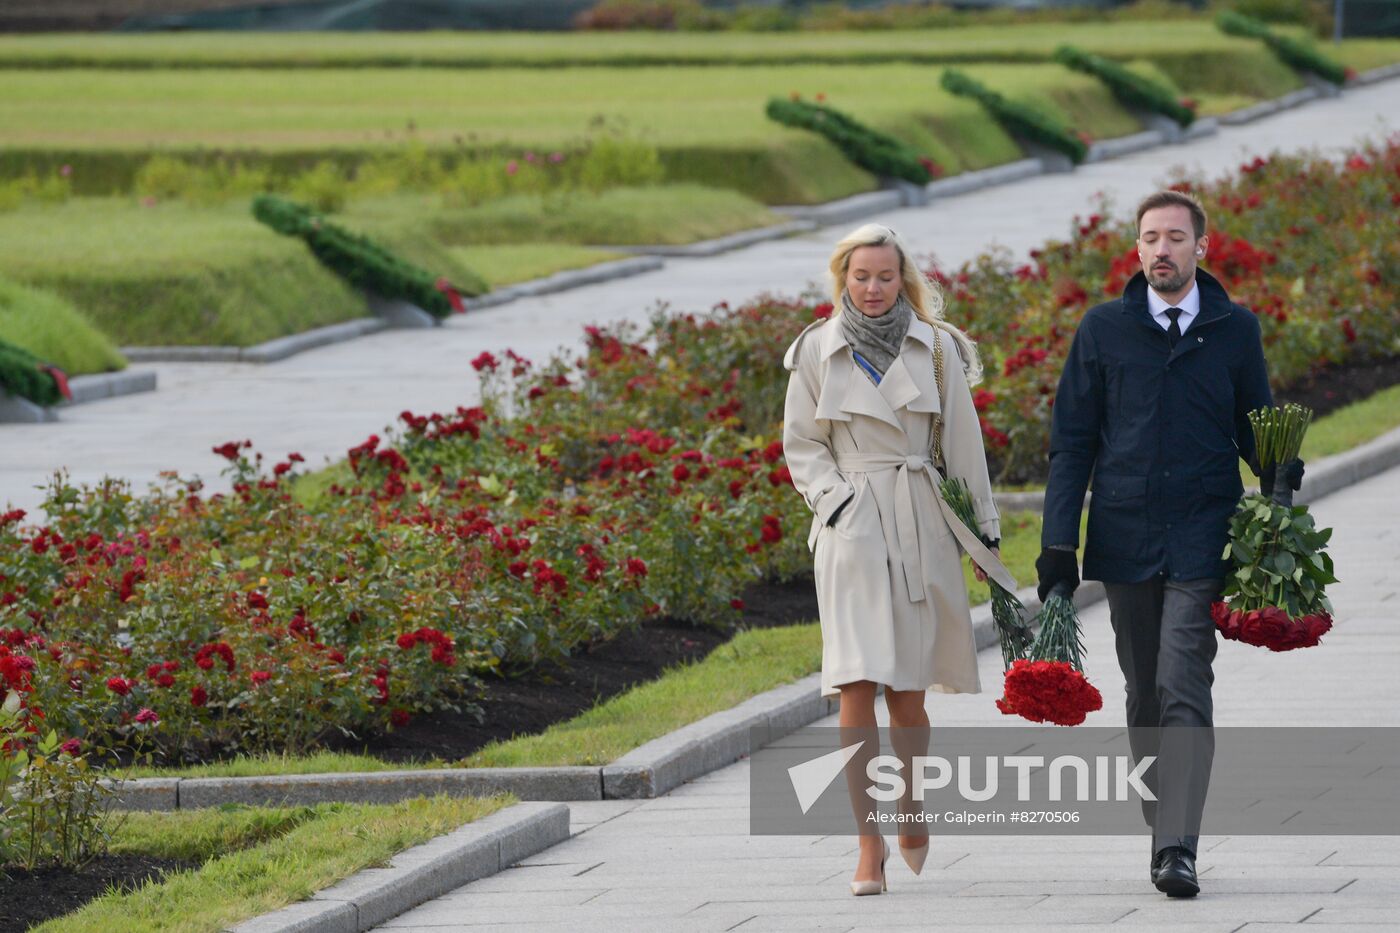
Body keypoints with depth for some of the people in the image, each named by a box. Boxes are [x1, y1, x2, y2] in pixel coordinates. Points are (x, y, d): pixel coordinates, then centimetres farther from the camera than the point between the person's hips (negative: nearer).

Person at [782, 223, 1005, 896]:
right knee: (856, 690, -11)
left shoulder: (936, 348, 5)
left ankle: (910, 813, 30)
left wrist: (984, 532, 10)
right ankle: (869, 844, -9)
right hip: (851, 533, -1)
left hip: (922, 528, 1)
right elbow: (801, 445, 9)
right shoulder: (817, 351, 4)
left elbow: (963, 444, 9)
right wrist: (834, 499, -7)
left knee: (907, 693, 5)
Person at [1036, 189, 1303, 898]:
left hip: (1200, 542, -2)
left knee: (1184, 693, -13)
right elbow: (1072, 439, 7)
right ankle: (1162, 832, 20)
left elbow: (1254, 427, 14)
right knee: (1144, 696, 8)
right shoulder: (1104, 329, 6)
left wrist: (1282, 480, -8)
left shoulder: (1234, 330, 5)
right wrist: (1059, 540, 1)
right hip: (1125, 539, 2)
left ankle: (1178, 849, -20)